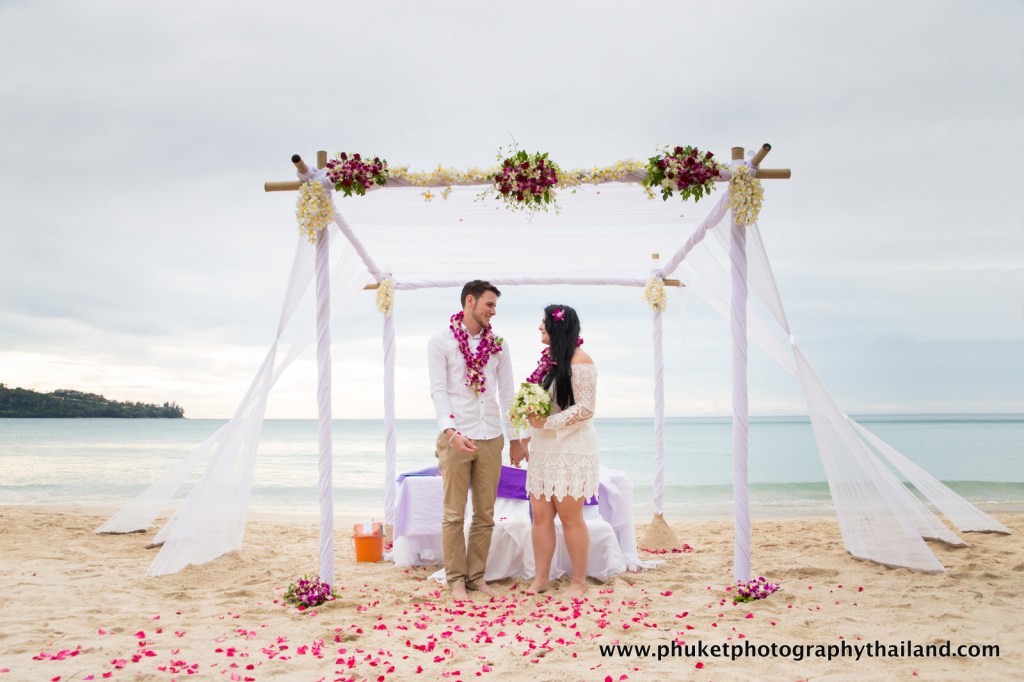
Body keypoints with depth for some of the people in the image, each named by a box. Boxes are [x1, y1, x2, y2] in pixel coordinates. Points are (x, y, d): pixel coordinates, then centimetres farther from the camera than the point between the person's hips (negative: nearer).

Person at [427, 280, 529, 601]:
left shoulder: (497, 343, 10)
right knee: (454, 514, 1)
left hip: (491, 438, 4)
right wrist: (451, 431, -22)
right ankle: (456, 578, 10)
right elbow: (438, 391, -8)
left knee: (485, 514, 7)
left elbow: (507, 392, 12)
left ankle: (477, 575, 17)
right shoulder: (440, 342, -1)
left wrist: (515, 438, 12)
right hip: (456, 438, -4)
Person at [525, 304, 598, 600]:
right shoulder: (549, 359, 13)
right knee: (540, 515, 5)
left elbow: (586, 408, -15)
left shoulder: (579, 360, -10)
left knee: (570, 517, -2)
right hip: (543, 449, 7)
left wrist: (547, 423, -18)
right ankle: (542, 577, 13)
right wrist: (527, 436, 13)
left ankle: (578, 581, 10)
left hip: (570, 449, -7)